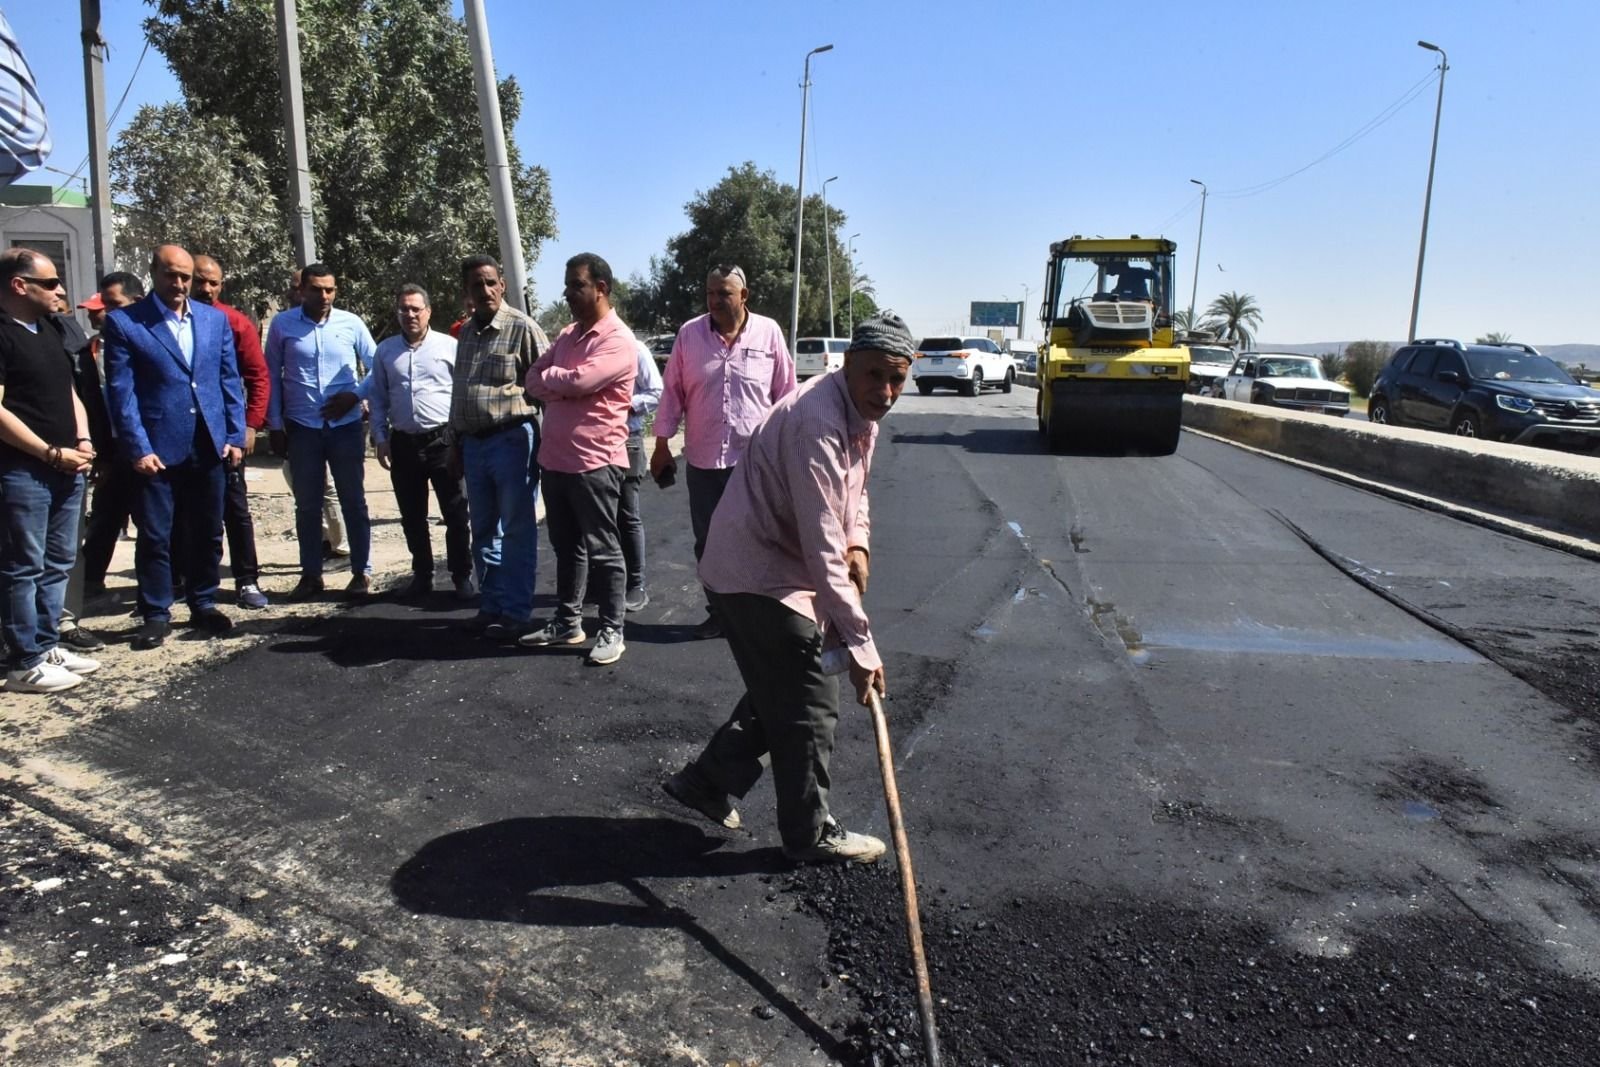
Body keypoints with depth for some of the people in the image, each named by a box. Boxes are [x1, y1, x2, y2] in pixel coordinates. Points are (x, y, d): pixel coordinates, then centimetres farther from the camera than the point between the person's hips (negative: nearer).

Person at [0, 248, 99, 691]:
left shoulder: (50, 330, 15)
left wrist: (83, 441, 4)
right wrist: (51, 453, -15)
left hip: (67, 469, 8)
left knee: (57, 563, 14)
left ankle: (46, 645, 24)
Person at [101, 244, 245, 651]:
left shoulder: (215, 319, 9)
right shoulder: (124, 322, -2)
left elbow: (230, 381, 10)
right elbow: (121, 392, -6)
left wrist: (235, 436, 3)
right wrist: (138, 448, -12)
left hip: (210, 446, 3)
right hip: (157, 448, -3)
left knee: (207, 533, 12)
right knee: (154, 537, 3)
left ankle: (203, 605, 25)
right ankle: (156, 614, 15)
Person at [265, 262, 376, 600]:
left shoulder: (351, 323, -2)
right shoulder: (282, 324, -1)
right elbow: (272, 375, 4)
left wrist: (355, 395, -8)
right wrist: (274, 424, 2)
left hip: (345, 426, -1)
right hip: (301, 428, 1)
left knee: (353, 501, 6)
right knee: (307, 505, 8)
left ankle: (361, 572, 14)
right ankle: (310, 574, 18)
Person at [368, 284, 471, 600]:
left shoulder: (449, 346, 0)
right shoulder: (385, 351, 10)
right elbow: (377, 399, 14)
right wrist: (380, 438, 7)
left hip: (444, 440, -3)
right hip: (403, 443, 4)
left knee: (455, 514, 0)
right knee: (412, 517, 11)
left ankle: (462, 576, 10)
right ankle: (422, 575, 24)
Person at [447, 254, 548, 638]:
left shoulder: (522, 328, -8)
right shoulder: (466, 334, 15)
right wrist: (455, 442, 19)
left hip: (512, 440, -7)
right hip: (474, 443, 7)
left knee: (517, 531, 0)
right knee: (483, 531, 13)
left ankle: (515, 613, 9)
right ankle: (491, 606, 24)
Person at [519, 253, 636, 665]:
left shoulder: (618, 340, -12)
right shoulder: (566, 334, 15)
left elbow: (578, 382, -23)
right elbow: (534, 381, 9)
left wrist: (549, 377, -4)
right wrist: (561, 386, -11)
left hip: (595, 461, -8)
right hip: (555, 458, 8)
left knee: (602, 550, 1)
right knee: (566, 547, 16)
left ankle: (611, 631, 10)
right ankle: (568, 622, 27)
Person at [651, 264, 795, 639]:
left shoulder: (768, 332, -3)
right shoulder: (689, 333, 1)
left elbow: (785, 393, 1)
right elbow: (673, 392, 5)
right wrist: (662, 445, 5)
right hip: (703, 459, 2)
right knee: (708, 542, 10)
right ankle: (718, 612, 24)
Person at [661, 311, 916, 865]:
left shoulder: (862, 412, 4)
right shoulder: (817, 424, -29)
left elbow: (854, 490, 22)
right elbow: (821, 550, -32)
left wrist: (857, 544, 2)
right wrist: (861, 647, -29)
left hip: (782, 569, 10)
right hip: (759, 575, -10)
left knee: (780, 691, 19)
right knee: (810, 708, 0)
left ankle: (706, 780, 32)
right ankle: (811, 834, 18)